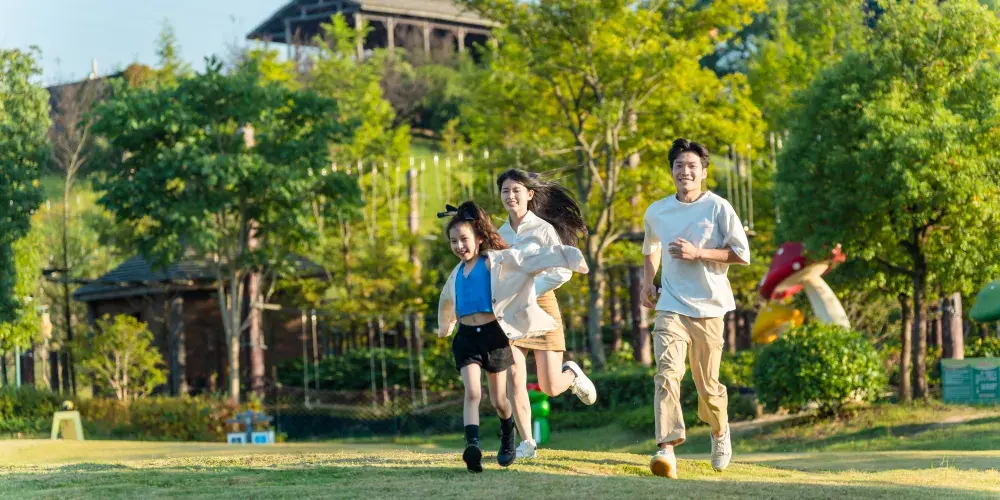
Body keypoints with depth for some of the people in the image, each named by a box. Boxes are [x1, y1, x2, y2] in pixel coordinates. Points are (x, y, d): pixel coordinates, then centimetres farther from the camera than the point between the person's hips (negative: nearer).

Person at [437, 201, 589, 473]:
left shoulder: (499, 261, -5)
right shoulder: (457, 273, 12)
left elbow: (534, 258, -18)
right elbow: (447, 301, 33)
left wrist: (568, 257, -29)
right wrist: (444, 328, 48)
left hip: (494, 335, -3)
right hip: (467, 338, 3)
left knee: (498, 400, 9)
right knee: (472, 393, -17)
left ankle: (507, 437, 40)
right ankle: (472, 446, -32)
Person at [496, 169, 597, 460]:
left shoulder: (543, 229, -5)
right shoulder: (500, 233, 10)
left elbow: (563, 271, -11)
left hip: (541, 306, -4)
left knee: (550, 389, -4)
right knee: (515, 379, -13)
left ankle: (572, 374, 32)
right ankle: (526, 443, -6)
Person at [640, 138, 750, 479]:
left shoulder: (718, 208, -3)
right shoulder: (656, 212, 8)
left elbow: (742, 254, -6)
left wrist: (698, 253, -15)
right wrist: (647, 281, 13)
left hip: (708, 309, -1)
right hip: (671, 307, 1)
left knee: (707, 384, 7)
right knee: (667, 373, -20)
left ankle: (720, 432, 38)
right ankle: (666, 449, -31)